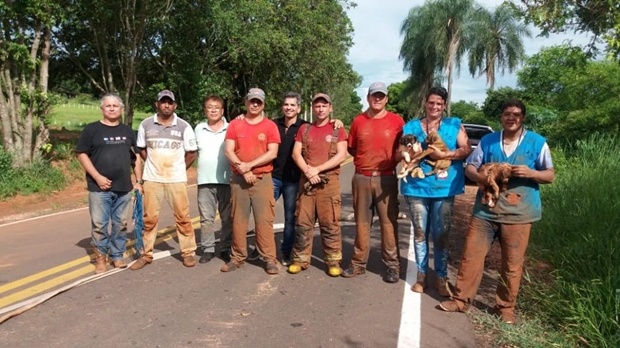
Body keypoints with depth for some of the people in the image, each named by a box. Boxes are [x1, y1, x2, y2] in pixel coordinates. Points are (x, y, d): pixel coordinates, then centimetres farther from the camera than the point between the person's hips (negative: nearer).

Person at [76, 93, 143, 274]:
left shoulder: (127, 131, 13)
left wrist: (139, 181, 9)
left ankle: (117, 256, 22)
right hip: (99, 188, -4)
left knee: (121, 224, 10)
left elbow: (136, 157, 17)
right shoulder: (91, 129, 0)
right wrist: (97, 177, -13)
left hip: (124, 188, 4)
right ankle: (100, 257, 14)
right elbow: (81, 154, -4)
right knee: (99, 224, 0)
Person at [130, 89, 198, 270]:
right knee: (149, 218, 7)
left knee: (182, 217, 3)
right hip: (152, 179, 2)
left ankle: (188, 252, 15)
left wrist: (178, 169, 6)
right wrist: (154, 165, 9)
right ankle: (146, 254, 19)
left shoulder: (184, 126, -3)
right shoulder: (146, 125, 2)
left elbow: (191, 153, 3)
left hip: (177, 180, -1)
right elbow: (141, 149, 14)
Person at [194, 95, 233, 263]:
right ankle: (207, 249, 18)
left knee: (227, 218, 6)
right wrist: (204, 166, 12)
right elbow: (194, 151, 18)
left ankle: (226, 249, 17)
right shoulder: (199, 129, 9)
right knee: (206, 218, 8)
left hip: (226, 180, -2)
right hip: (205, 181, 2)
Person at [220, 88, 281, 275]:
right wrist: (243, 170, -12)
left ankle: (269, 258, 4)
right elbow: (228, 151, -1)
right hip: (238, 179, 2)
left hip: (263, 179, -2)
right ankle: (238, 257, 16)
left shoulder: (270, 125, 2)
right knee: (238, 219, 7)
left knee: (264, 219, -3)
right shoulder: (235, 124, 7)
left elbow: (272, 153, -7)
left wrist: (250, 165, -14)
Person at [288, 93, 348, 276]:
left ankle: (333, 261, 9)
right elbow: (296, 153, 5)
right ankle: (300, 259, 16)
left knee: (330, 223, -1)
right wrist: (308, 172, -11)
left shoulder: (337, 130, 4)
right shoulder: (304, 129, 13)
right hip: (306, 181, 3)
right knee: (302, 222, 5)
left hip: (329, 181, -3)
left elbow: (341, 156, -7)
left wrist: (318, 169, -13)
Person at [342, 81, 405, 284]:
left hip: (386, 178, -2)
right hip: (361, 178, 2)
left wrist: (396, 158, -10)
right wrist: (365, 159, 3)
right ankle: (359, 263, 18)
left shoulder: (397, 121, 1)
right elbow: (351, 148, 14)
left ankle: (392, 265, 11)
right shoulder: (358, 121, 6)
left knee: (389, 222, 1)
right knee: (362, 222, 9)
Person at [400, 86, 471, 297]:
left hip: (444, 188, -1)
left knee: (441, 234, 5)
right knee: (420, 232, 8)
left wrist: (444, 155, -18)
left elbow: (466, 150, -4)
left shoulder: (454, 125, 7)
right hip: (416, 187, 1)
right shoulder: (411, 126, 9)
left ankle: (441, 277, 16)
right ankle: (421, 274, 18)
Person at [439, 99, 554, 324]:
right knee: (471, 255, 4)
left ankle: (506, 307, 23)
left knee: (512, 264, 6)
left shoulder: (537, 143, 3)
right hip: (485, 210, 2)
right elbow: (469, 167, 8)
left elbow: (550, 176, 4)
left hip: (518, 214, -1)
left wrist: (530, 173, -17)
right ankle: (461, 299, 16)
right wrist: (479, 176, -15)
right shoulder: (487, 141, 8)